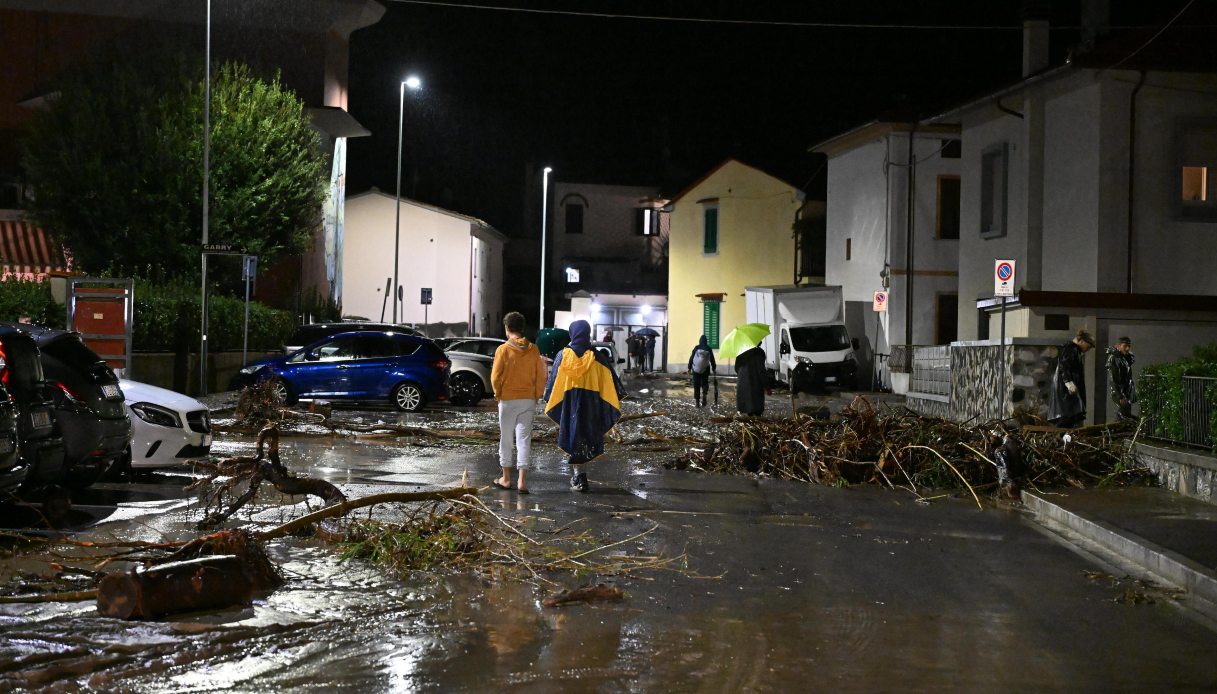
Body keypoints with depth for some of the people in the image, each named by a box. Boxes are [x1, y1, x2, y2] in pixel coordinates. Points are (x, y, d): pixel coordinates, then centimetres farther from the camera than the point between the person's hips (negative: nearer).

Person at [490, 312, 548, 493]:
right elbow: (540, 377, 1)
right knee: (524, 439, 2)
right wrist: (536, 396, 13)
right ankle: (522, 481, -4)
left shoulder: (503, 349, -9)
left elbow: (495, 377, -9)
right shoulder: (533, 350, -1)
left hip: (508, 401, -2)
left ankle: (506, 478, 17)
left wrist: (498, 394, 7)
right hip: (528, 400, 2)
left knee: (506, 439, 9)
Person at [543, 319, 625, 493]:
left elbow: (553, 381, -1)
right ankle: (578, 475, 14)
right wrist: (618, 399, 6)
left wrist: (549, 401, 9)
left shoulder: (563, 355, -4)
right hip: (591, 404, 1)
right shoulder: (596, 357, -3)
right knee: (587, 438, 13)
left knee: (573, 438, 5)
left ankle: (578, 475, -6)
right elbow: (609, 380, -3)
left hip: (568, 403, -1)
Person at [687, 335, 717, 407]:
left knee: (696, 385, 6)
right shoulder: (708, 349, -2)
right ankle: (705, 394, -17)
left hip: (696, 369, 0)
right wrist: (714, 368, 15)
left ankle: (697, 401, 5)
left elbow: (691, 358, 0)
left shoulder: (696, 348, -2)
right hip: (705, 369, 0)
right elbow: (712, 359, 4)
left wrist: (689, 367, 8)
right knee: (705, 383, 12)